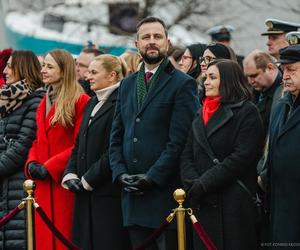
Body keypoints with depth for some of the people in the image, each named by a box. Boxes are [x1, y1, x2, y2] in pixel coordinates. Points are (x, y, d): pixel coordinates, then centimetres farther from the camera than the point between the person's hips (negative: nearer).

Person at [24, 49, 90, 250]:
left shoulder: (80, 101, -7)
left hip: (64, 181, -7)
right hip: (43, 184, 7)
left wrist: (49, 167, -16)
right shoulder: (44, 102, 18)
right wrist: (32, 163, 1)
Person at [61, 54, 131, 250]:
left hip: (108, 193, -8)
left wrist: (88, 179, -13)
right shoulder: (92, 104, 18)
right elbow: (79, 145, 20)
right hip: (86, 193, 9)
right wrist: (70, 175, 5)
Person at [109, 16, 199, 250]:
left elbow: (179, 140, -11)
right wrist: (121, 173, 1)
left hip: (166, 193, -6)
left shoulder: (183, 85, -4)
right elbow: (116, 137, 16)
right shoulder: (127, 85, 17)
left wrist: (152, 177, -15)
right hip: (133, 195, 6)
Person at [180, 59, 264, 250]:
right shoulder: (202, 114, 19)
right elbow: (187, 155, 14)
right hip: (203, 203, 6)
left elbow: (242, 157, -13)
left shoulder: (246, 112, -3)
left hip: (234, 204, -6)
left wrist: (204, 184, -15)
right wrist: (192, 183, -6)